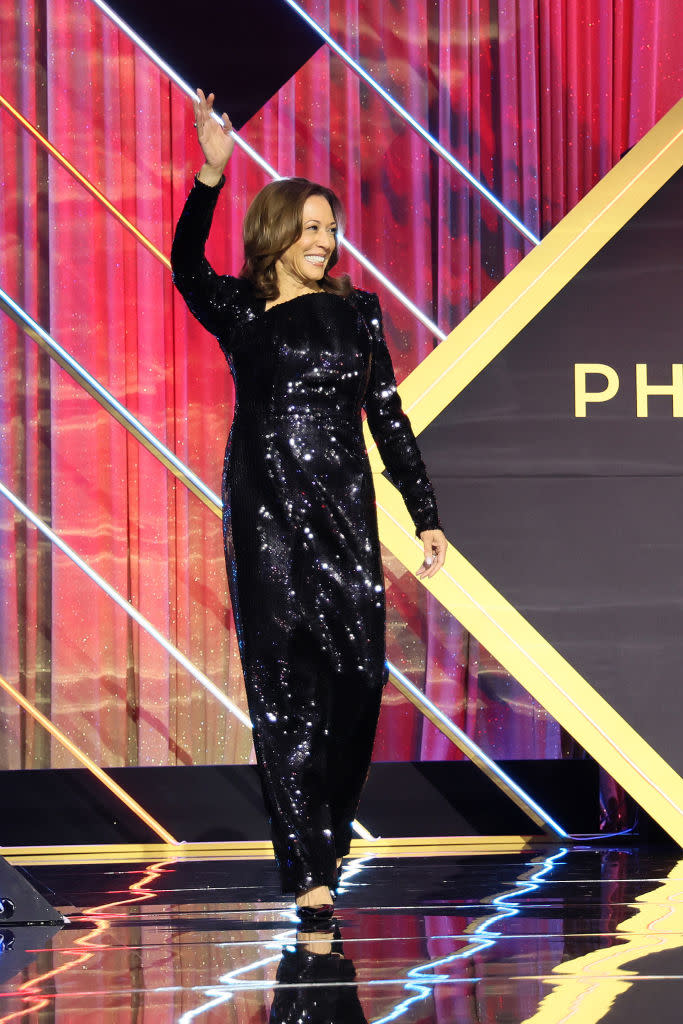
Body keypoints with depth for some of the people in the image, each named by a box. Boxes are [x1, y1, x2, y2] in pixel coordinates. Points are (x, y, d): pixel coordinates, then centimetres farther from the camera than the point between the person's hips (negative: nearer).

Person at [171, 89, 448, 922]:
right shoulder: (238, 312, 4)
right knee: (281, 682, -5)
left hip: (343, 508, 1)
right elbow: (187, 266, -16)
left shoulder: (355, 310, 9)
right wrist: (211, 174, -30)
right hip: (262, 509, -1)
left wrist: (426, 517, 5)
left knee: (359, 668, -8)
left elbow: (388, 417, 10)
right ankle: (308, 873, -5)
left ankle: (327, 830, 15)